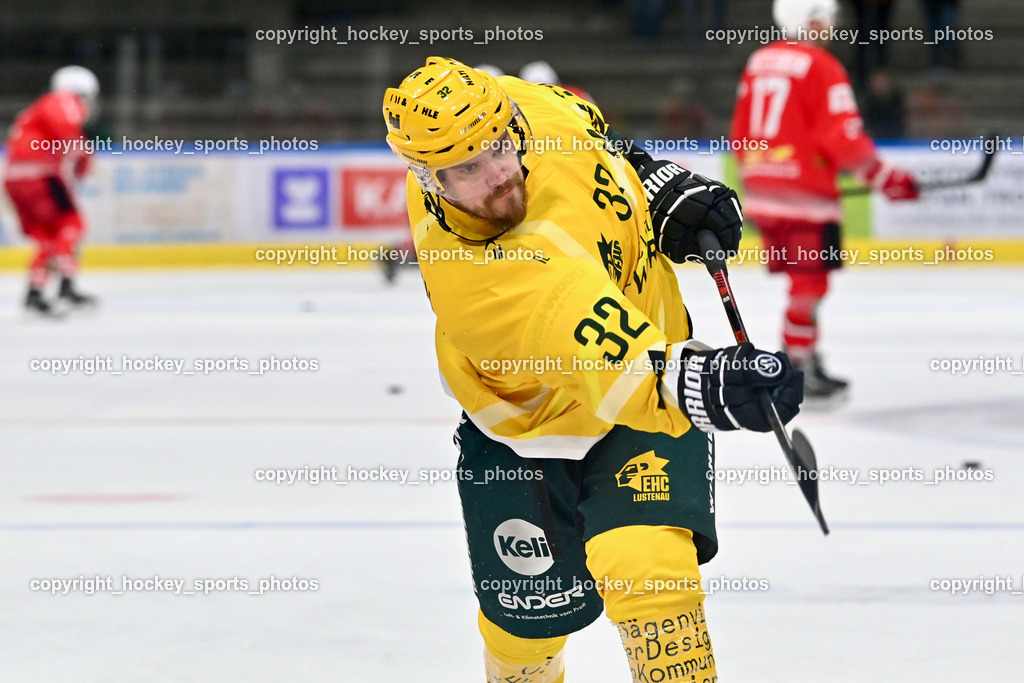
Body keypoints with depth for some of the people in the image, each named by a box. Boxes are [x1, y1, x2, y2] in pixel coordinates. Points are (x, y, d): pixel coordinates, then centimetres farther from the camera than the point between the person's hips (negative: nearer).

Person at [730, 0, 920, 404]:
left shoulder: (759, 61, 13)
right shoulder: (822, 67, -11)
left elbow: (740, 133, 17)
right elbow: (843, 136, -17)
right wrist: (885, 177, -7)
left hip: (760, 189, 8)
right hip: (804, 192, -8)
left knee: (802, 277, 15)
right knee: (810, 281, -4)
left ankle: (804, 358, 16)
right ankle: (797, 368, -7)